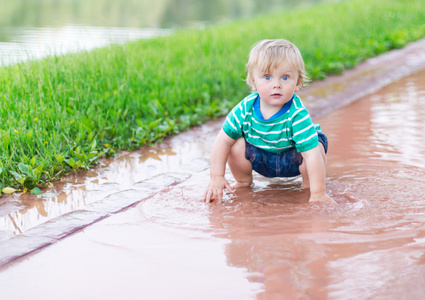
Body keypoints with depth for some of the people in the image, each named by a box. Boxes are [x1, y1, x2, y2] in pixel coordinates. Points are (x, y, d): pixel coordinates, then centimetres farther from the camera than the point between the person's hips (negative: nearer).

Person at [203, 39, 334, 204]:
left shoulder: (297, 115, -36)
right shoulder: (245, 108, -25)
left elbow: (312, 154, -41)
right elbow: (223, 140, -17)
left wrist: (318, 193, -46)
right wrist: (216, 178, -23)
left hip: (293, 159, -3)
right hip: (261, 160, 3)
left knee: (317, 146, -31)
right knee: (237, 144, -22)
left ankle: (307, 185, -2)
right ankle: (244, 181, 7)